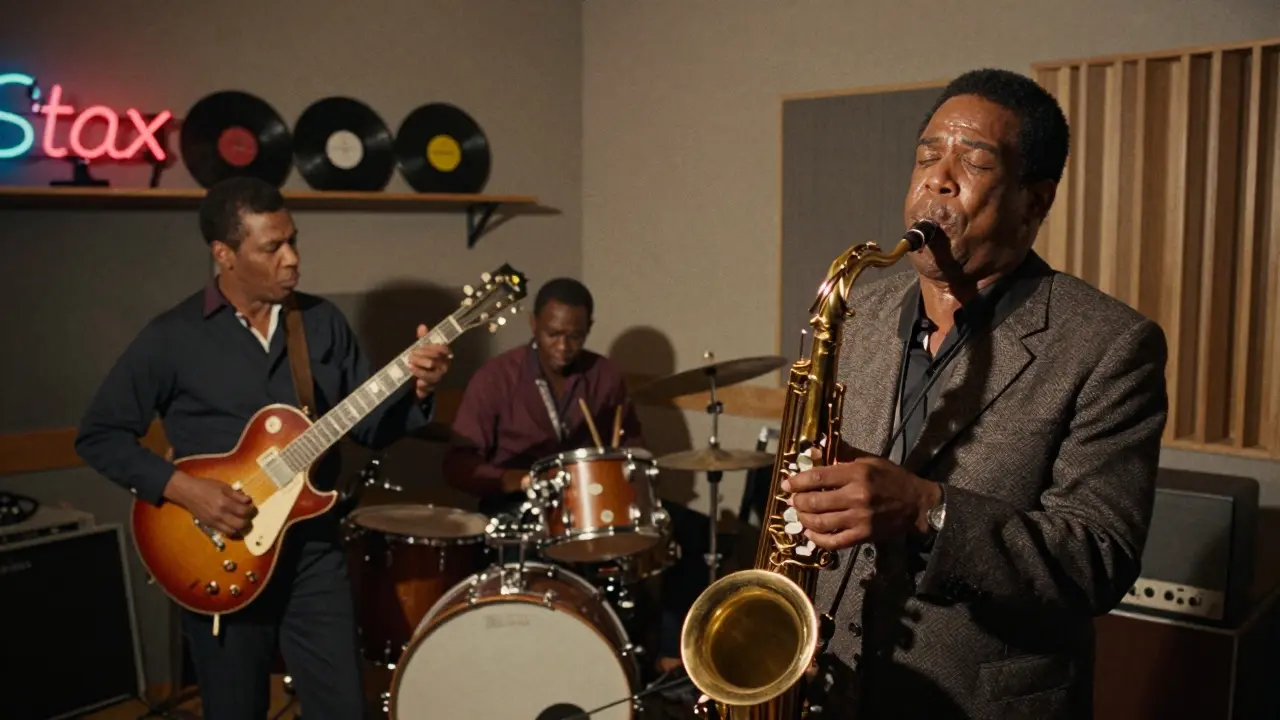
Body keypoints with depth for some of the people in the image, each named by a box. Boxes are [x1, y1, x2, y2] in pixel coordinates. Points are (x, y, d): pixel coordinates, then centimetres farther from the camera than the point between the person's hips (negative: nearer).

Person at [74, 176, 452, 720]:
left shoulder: (323, 322, 3)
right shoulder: (172, 336, -8)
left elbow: (371, 427, 5)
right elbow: (98, 435, -4)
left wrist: (417, 389, -15)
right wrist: (184, 490, -17)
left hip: (315, 551, 3)